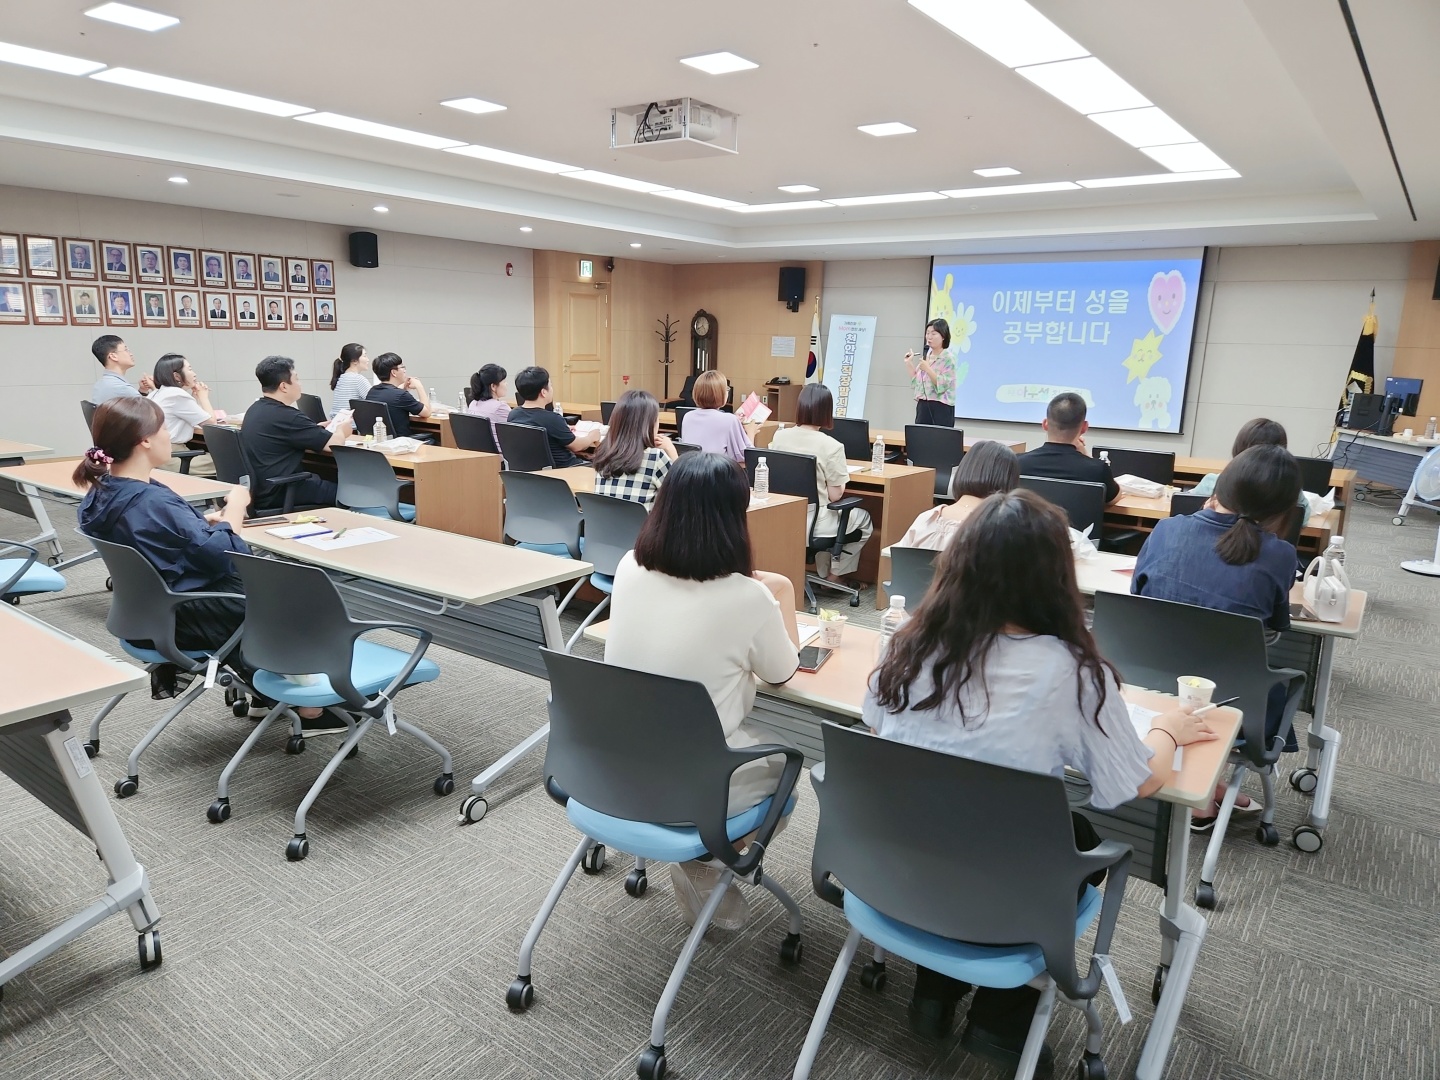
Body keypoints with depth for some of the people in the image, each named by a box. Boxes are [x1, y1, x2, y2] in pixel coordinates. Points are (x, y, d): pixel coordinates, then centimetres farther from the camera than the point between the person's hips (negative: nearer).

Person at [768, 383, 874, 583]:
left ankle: (823, 572, 36)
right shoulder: (831, 446, -19)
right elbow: (835, 496, -14)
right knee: (863, 519, 25)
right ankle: (834, 574, 29)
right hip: (812, 523, -5)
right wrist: (843, 477, 7)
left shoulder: (779, 436, -5)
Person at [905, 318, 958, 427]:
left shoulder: (948, 358, -6)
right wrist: (908, 363, 11)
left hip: (941, 407, -6)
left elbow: (942, 385, -15)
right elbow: (917, 382, 17)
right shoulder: (926, 355, 14)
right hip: (923, 406, 7)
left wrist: (927, 369, -21)